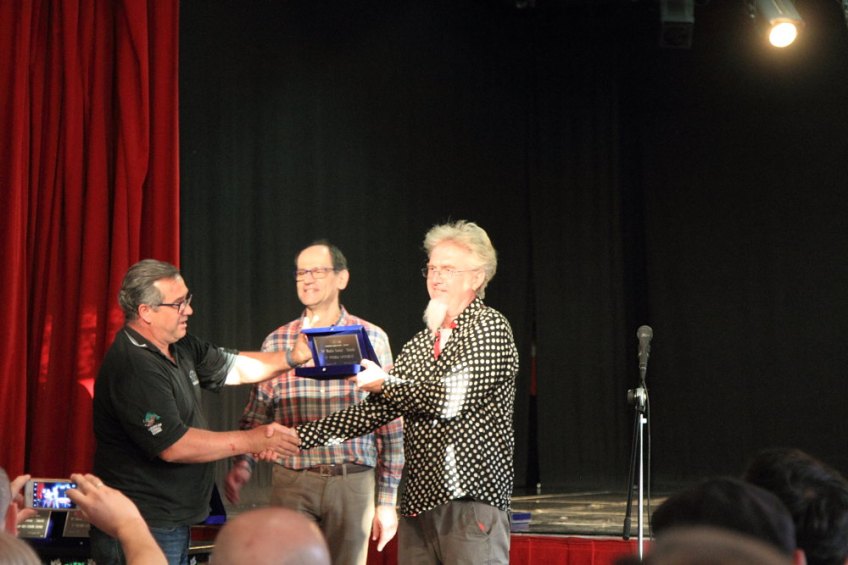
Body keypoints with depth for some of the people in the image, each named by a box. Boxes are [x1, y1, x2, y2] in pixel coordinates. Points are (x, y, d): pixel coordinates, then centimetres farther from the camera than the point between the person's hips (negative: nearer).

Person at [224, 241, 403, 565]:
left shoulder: (371, 338, 3)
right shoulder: (277, 342, 7)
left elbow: (390, 423, 4)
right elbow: (257, 415, 10)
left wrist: (388, 500, 2)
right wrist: (242, 463, -9)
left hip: (353, 483, -1)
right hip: (292, 482, 1)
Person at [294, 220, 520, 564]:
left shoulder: (489, 327, -2)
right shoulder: (419, 344, 17)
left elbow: (450, 400, -13)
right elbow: (373, 412, 14)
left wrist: (384, 383, 0)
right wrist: (298, 436, 7)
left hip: (471, 499, -6)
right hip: (419, 498, 6)